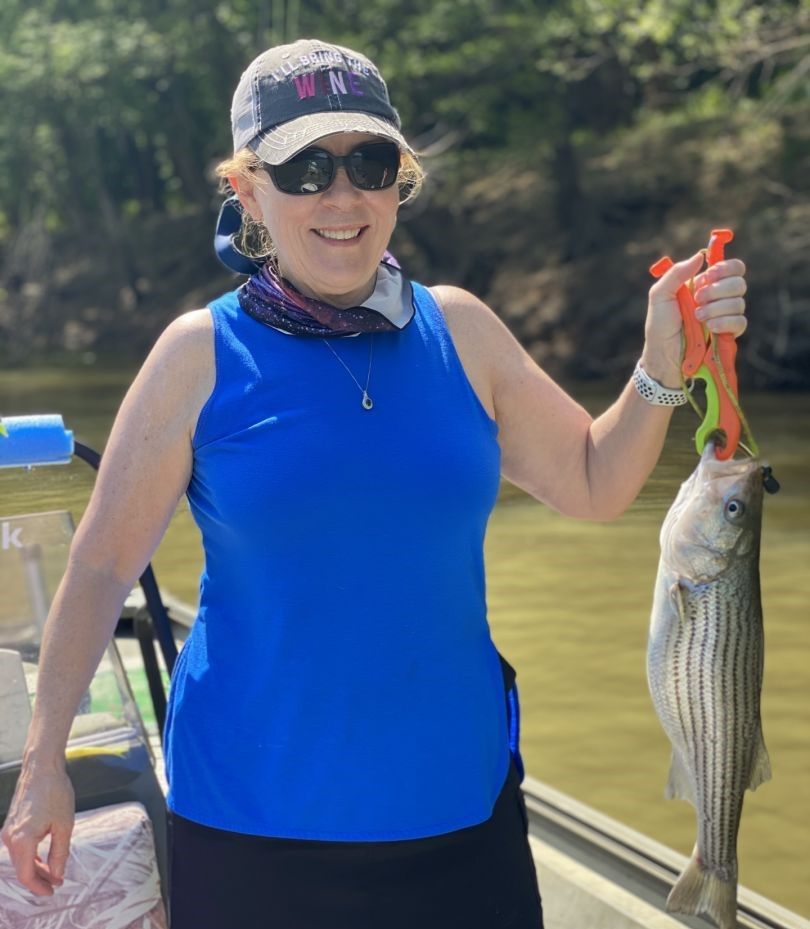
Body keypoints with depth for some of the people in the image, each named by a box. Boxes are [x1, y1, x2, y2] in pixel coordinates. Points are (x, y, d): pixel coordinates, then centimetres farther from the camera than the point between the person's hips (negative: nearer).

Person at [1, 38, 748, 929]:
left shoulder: (459, 330, 1)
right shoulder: (203, 354, -7)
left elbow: (594, 483, 9)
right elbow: (101, 566, -2)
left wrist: (662, 357, -6)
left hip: (459, 799, 3)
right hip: (252, 821, -2)